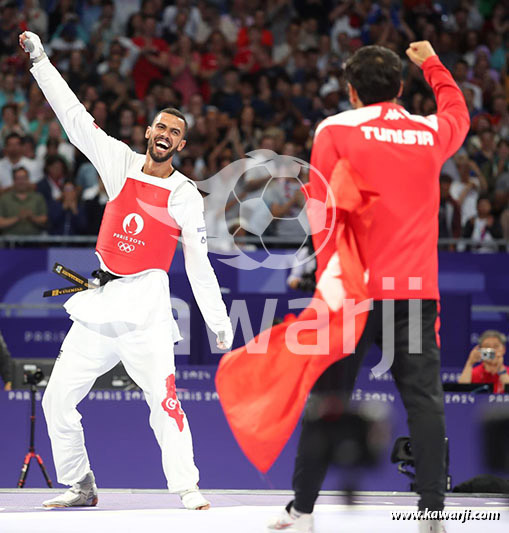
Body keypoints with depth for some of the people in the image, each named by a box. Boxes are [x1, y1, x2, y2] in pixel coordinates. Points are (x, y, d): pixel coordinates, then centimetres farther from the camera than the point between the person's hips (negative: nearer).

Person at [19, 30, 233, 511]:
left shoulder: (186, 196, 2)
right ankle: (80, 487, 13)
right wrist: (40, 61, 7)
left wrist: (218, 322, 0)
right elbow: (75, 118, 9)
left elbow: (199, 265, 5)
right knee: (58, 399, 2)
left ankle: (187, 488, -14)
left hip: (145, 304, -4)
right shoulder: (122, 165, 9)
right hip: (98, 306, 4)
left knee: (163, 398, -18)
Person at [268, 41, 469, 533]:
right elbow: (458, 114, 34)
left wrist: (330, 273, 0)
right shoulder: (430, 133, 10)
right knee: (425, 400, 2)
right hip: (416, 289, 2)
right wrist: (431, 64, 49)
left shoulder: (335, 130, -1)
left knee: (327, 400, 4)